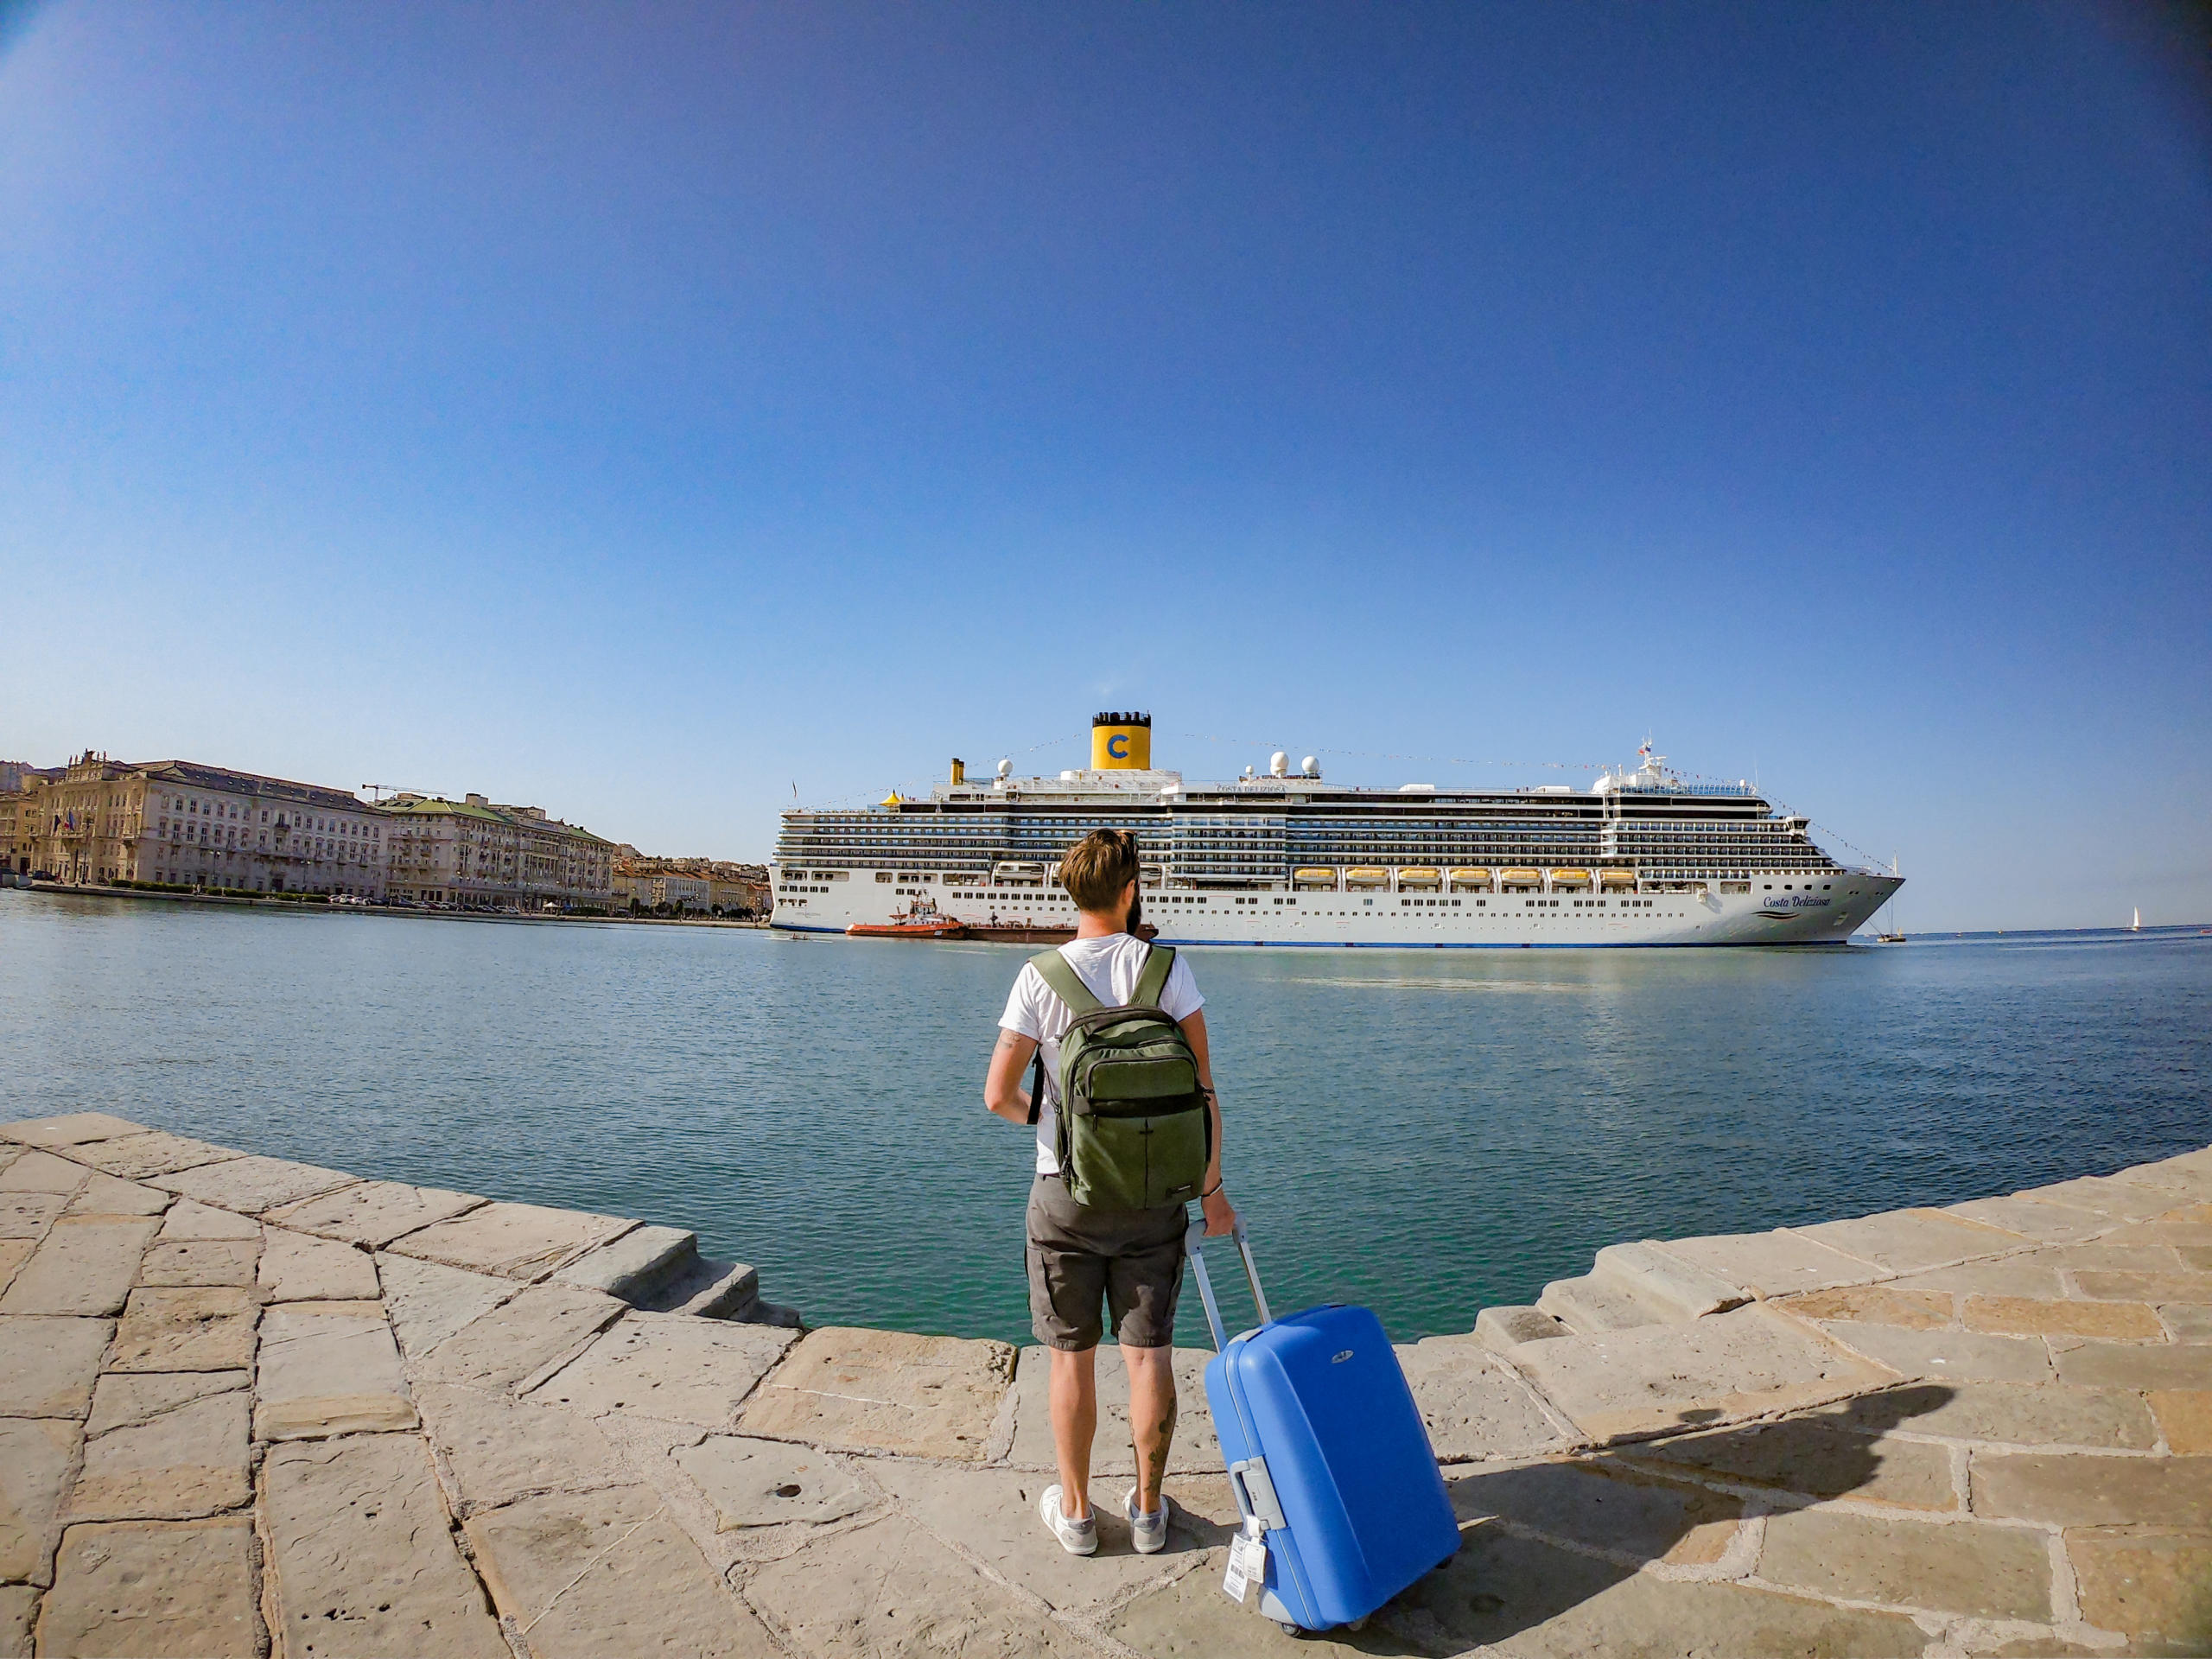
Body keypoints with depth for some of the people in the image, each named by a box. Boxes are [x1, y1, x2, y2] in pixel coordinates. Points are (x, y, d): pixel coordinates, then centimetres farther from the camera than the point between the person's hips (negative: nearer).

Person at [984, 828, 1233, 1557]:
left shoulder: (1042, 977, -8)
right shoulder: (1167, 970, -6)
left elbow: (998, 1095, -7)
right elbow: (1202, 1088, -7)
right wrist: (1211, 1186, 2)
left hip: (1066, 1194, -1)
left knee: (1072, 1356, 13)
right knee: (1148, 1352, 13)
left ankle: (1075, 1512, 28)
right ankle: (1148, 1510, 28)